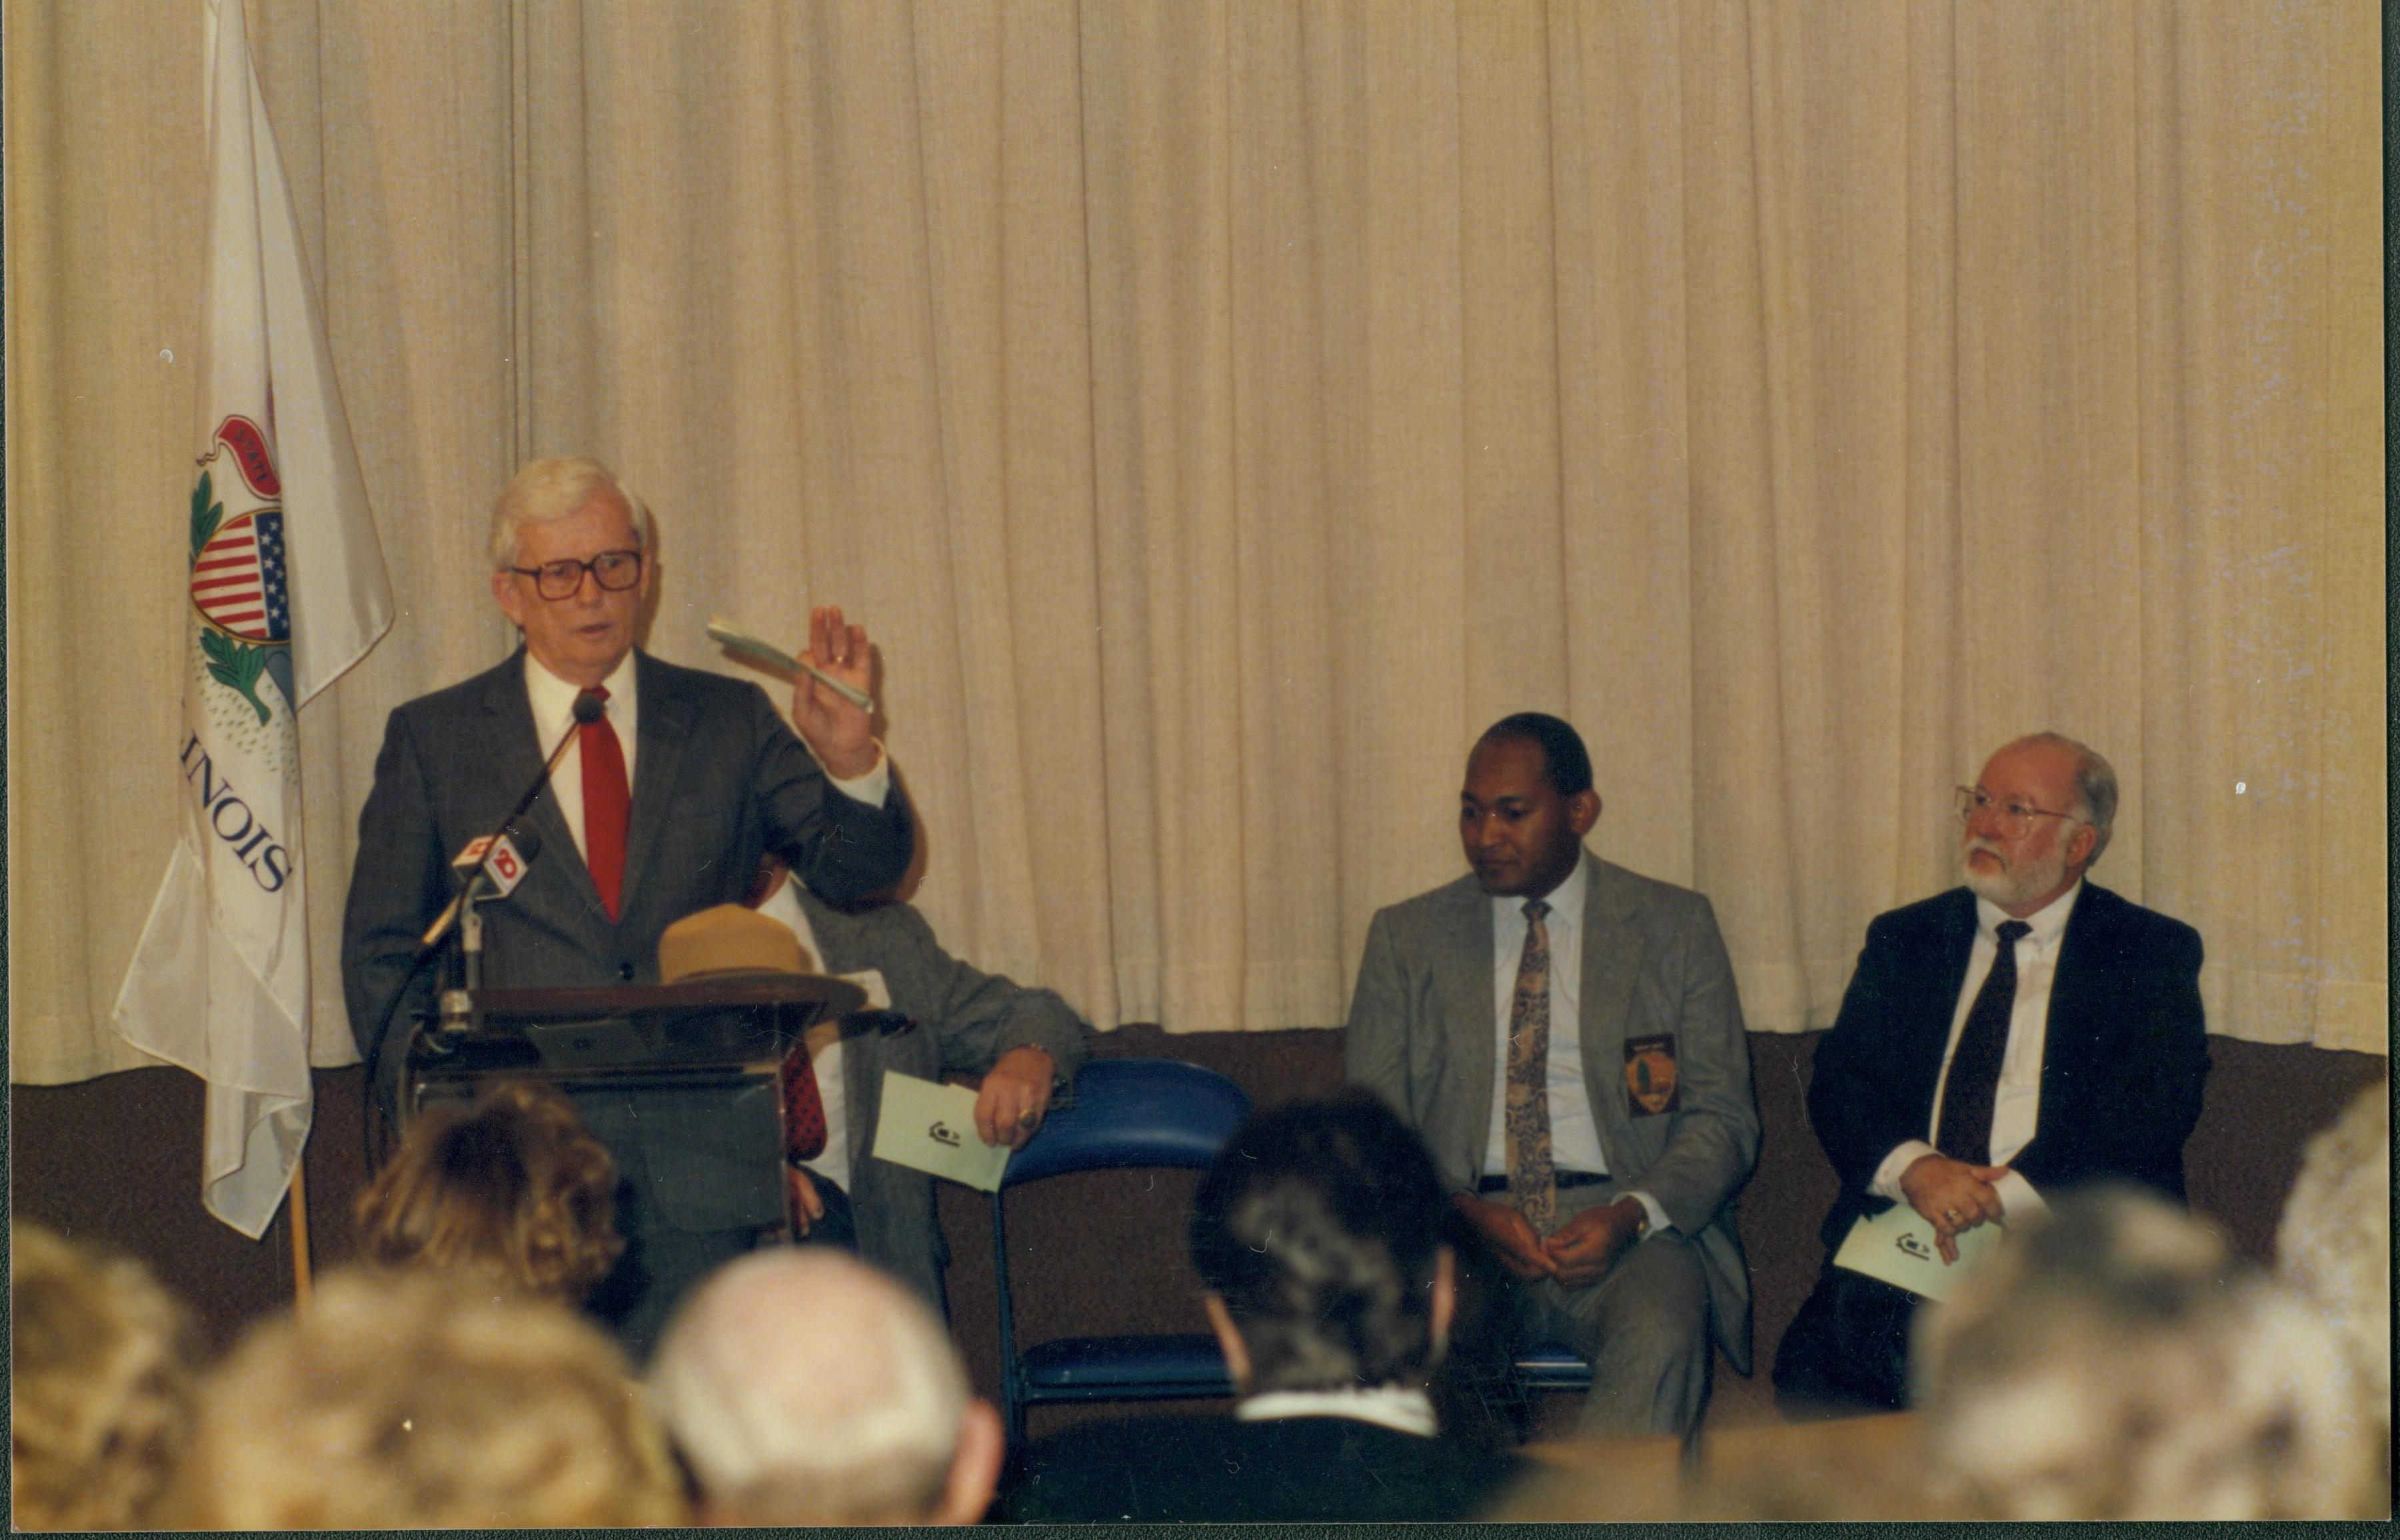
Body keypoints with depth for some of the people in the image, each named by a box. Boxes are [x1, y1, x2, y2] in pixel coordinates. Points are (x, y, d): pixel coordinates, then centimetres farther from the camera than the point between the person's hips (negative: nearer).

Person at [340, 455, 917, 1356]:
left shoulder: (727, 723, 12)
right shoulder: (433, 740, 9)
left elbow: (861, 870, 5)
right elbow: (380, 954, 9)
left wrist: (849, 757, -16)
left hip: (698, 1178, 1)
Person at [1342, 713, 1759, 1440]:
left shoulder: (1676, 927, 12)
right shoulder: (1406, 937, 15)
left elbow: (1724, 1120, 7)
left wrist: (1632, 1214, -13)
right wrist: (1461, 1212, -12)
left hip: (1625, 1224, -1)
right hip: (1461, 1225, 1)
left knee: (1659, 1339, -35)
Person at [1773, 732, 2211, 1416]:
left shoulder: (2152, 954, 10)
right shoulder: (1904, 940, 20)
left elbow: (2156, 1103, -5)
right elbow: (1838, 1082, 8)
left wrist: (2005, 1193, -17)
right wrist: (1914, 1168, -14)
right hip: (1904, 1238, 3)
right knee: (1812, 1360, -26)